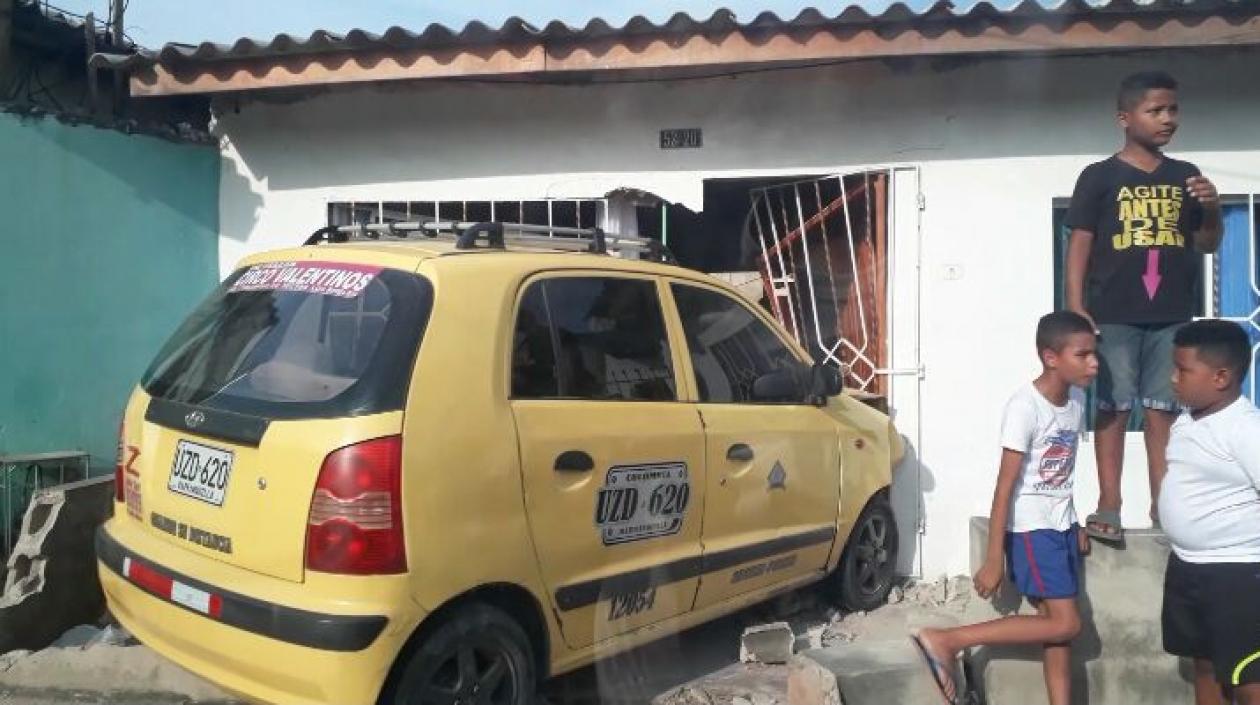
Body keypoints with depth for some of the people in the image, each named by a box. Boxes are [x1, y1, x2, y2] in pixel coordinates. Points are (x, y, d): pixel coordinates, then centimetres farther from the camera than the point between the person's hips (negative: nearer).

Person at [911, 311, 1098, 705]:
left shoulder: (1077, 399, 3)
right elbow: (1005, 488, -20)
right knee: (1065, 624, -9)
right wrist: (993, 561, -19)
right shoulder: (1025, 406, -20)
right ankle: (944, 642, -8)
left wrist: (1075, 527, 16)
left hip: (1060, 526, 7)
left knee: (1059, 629, 7)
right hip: (1030, 529, -7)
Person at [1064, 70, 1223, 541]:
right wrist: (1075, 309, -10)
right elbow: (1080, 244, -2)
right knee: (1113, 410, 0)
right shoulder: (1100, 177, 0)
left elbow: (1206, 246, 17)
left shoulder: (1186, 177, 11)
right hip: (1115, 318, -3)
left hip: (1173, 317, 3)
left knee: (1163, 412, 6)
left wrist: (1212, 211, -4)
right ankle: (1109, 508, 5)